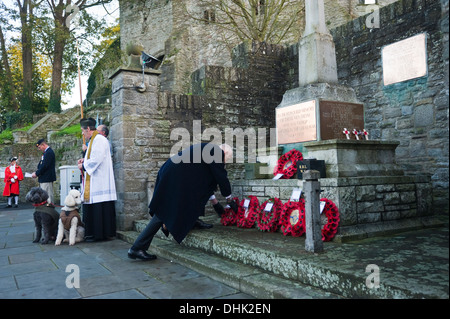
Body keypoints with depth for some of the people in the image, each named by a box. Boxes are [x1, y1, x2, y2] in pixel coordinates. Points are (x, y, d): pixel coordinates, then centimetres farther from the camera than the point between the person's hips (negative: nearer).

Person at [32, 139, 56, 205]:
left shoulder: (49, 152, -15)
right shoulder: (46, 152, 17)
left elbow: (44, 166, -20)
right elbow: (41, 165, 21)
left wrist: (36, 174, -12)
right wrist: (36, 172, 6)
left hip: (47, 179, -10)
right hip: (44, 179, 10)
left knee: (47, 197, -7)